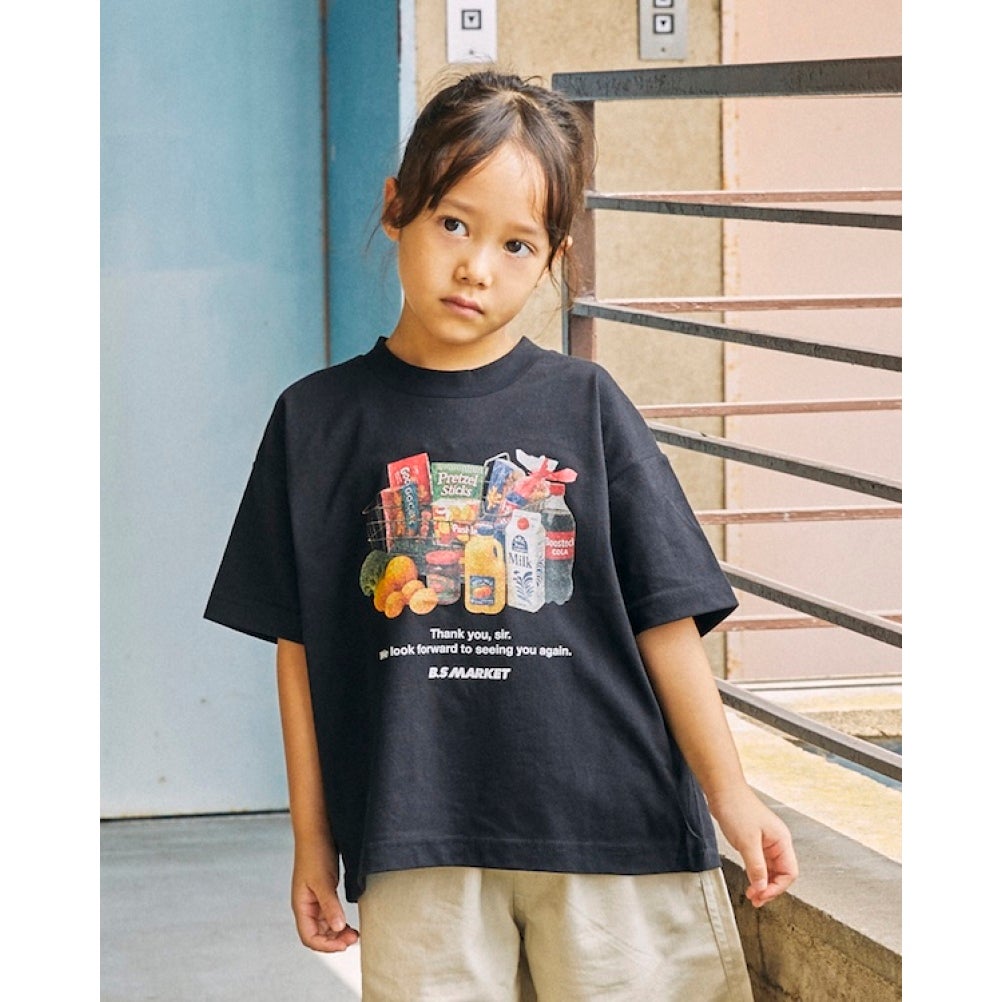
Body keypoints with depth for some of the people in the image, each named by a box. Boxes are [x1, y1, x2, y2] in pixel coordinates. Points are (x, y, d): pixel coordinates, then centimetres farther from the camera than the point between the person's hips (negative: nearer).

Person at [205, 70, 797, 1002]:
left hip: (611, 824, 0)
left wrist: (729, 792, 1)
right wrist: (312, 838, 6)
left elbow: (664, 614, 4)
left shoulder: (584, 405, 2)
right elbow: (299, 643, 6)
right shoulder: (319, 420, 3)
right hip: (417, 841, 0)